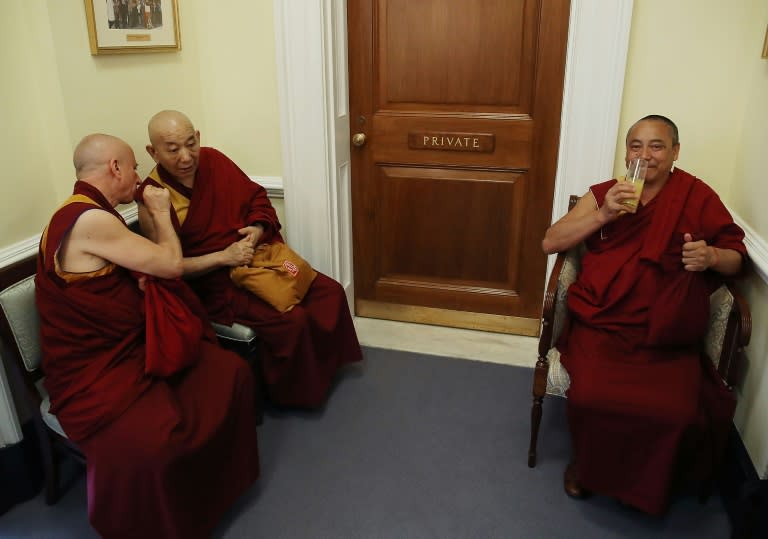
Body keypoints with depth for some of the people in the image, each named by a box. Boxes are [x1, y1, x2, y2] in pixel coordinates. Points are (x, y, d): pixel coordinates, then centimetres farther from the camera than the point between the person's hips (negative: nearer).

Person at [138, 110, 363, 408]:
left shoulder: (213, 160, 0)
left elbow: (257, 198, 10)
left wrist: (257, 230, -10)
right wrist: (224, 256, -22)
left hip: (260, 257, 6)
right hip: (215, 281, -6)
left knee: (329, 292, -3)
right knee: (290, 320, -25)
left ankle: (326, 365, 21)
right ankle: (294, 393, 3)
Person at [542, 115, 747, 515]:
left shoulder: (698, 198, 6)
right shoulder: (603, 194, 8)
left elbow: (736, 257, 11)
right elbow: (549, 243, 2)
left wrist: (711, 256, -13)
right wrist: (604, 215, -11)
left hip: (666, 336, 0)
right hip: (601, 327, 1)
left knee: (675, 412, -25)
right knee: (590, 397, -26)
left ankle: (649, 481, 12)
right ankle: (588, 463, 12)